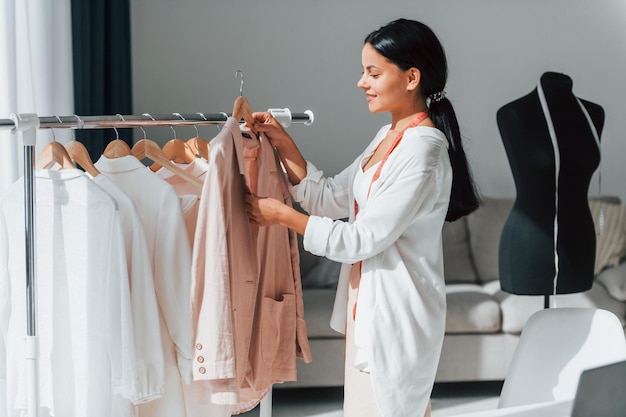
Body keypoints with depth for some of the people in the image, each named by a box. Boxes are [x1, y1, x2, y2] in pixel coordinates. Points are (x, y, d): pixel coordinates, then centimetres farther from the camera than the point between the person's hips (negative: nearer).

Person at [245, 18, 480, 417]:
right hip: (371, 305, 9)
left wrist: (282, 215, -13)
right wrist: (283, 144, 2)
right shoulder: (389, 137, 8)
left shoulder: (422, 151, -22)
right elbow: (331, 198, 11)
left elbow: (360, 240, -21)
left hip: (396, 312, -9)